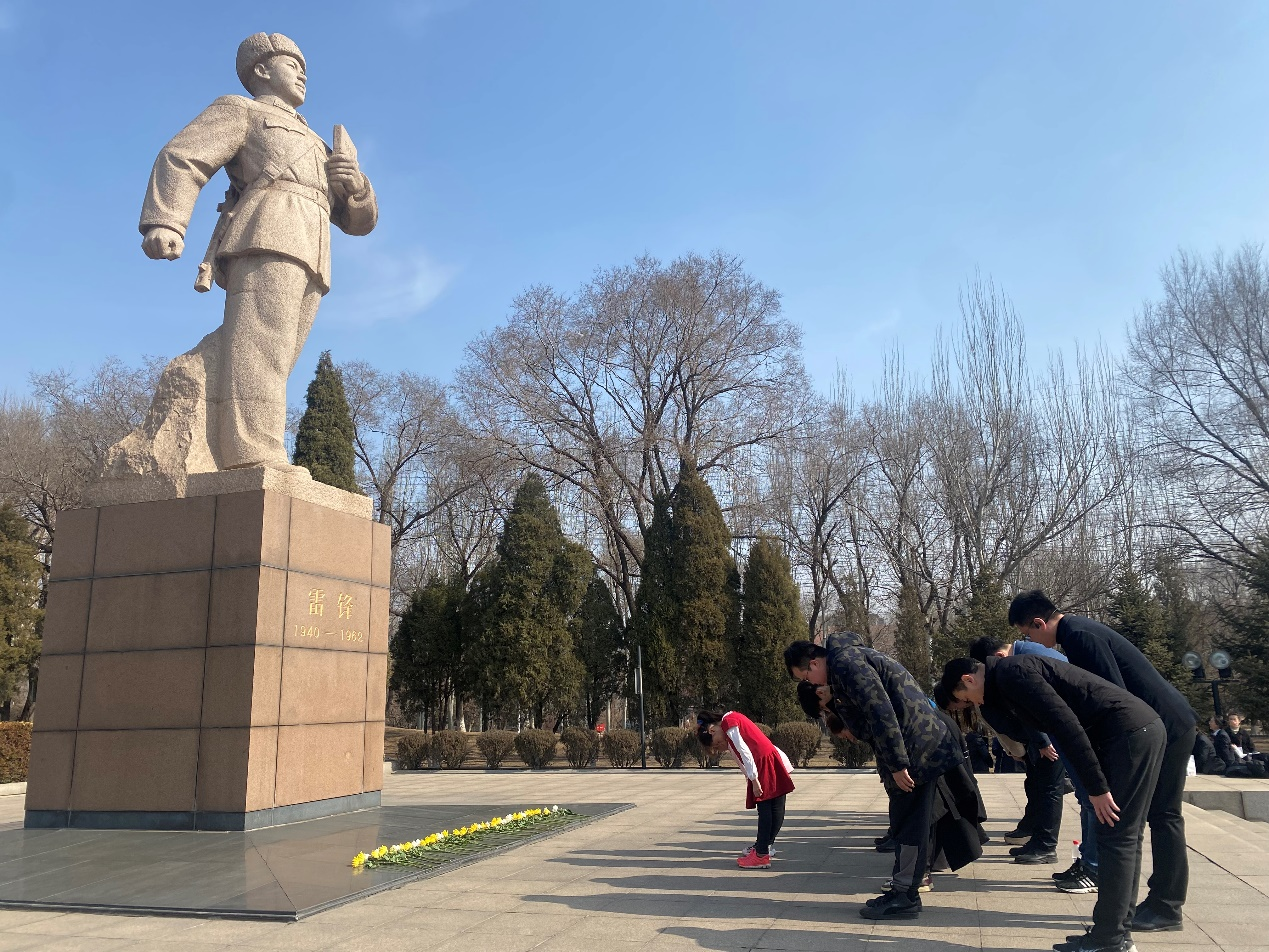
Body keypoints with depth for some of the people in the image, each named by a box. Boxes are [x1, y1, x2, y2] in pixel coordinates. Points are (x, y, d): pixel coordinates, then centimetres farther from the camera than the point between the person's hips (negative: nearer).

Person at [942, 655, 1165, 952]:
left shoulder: (1010, 673, -12)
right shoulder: (1014, 671, 18)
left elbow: (1067, 725, -20)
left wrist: (1097, 787, -17)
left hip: (1130, 731, -10)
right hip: (1144, 728, 10)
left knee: (1116, 838, -6)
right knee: (1125, 836, 12)